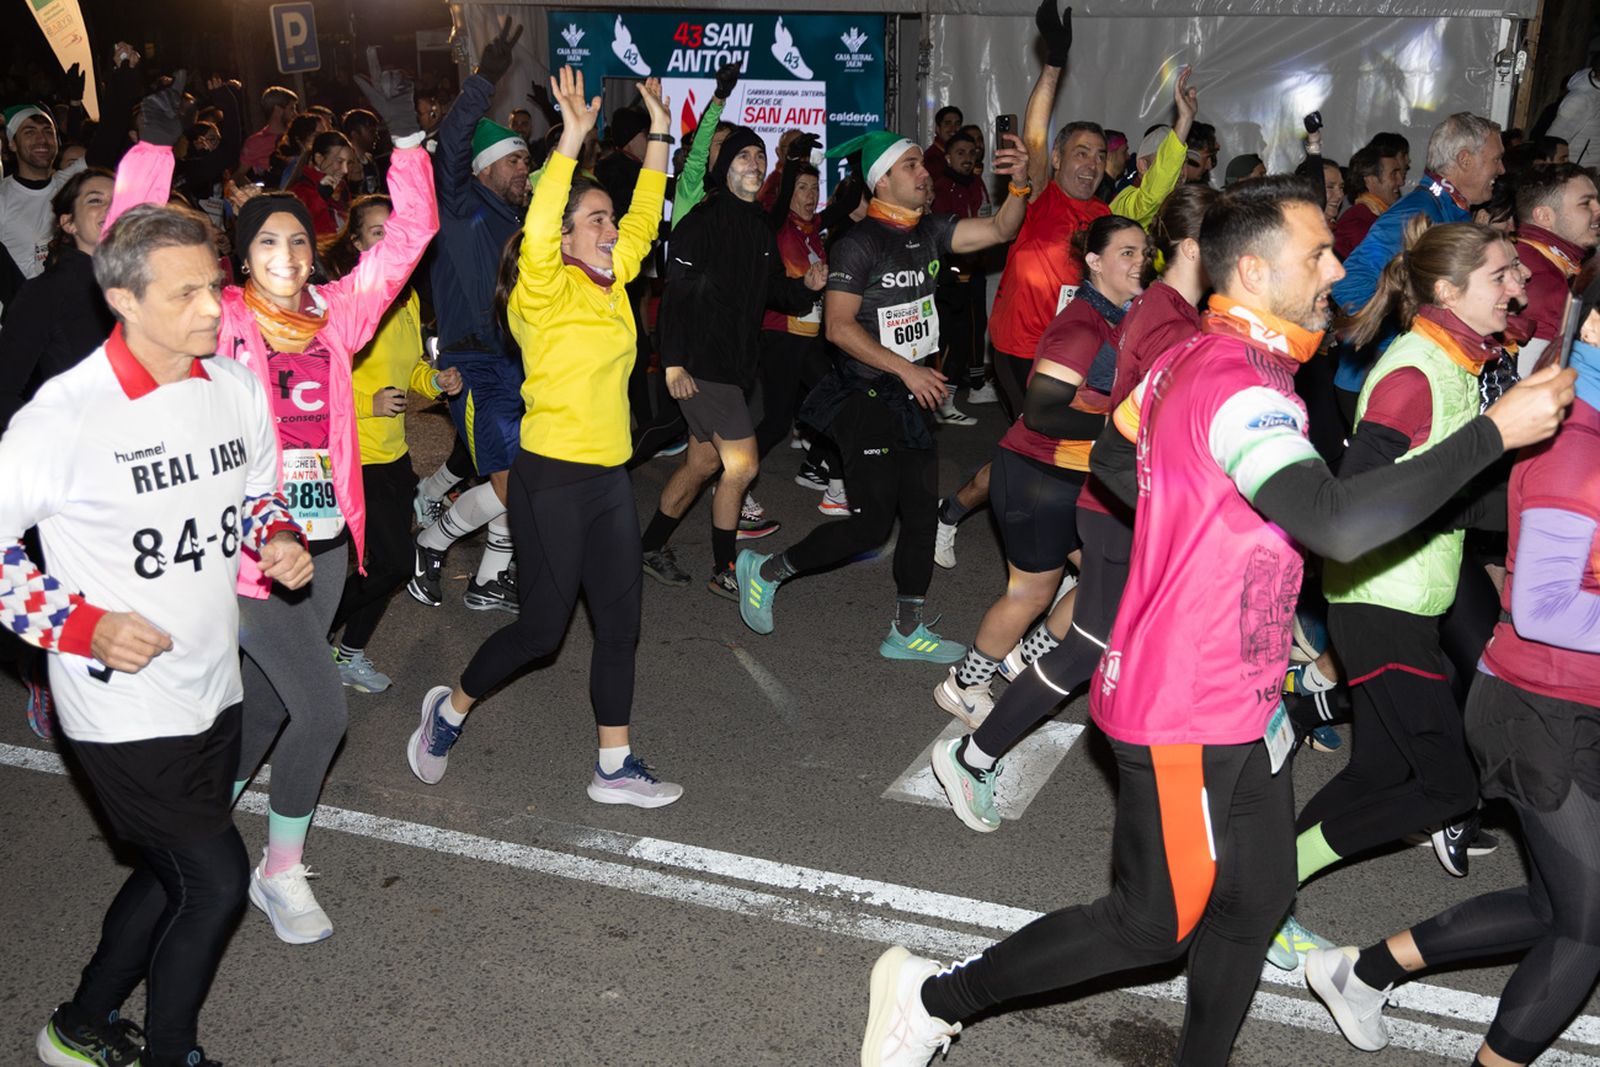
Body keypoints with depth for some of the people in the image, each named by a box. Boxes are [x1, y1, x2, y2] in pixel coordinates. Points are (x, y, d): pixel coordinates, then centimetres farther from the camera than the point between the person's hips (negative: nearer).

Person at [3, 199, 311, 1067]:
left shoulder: (235, 386, 0)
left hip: (213, 692, 7)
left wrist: (278, 543, -5)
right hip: (122, 709, -7)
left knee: (173, 873, 21)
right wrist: (83, 626, -21)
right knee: (217, 883, -2)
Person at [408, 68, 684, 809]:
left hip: (609, 477, 7)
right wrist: (571, 141, -35)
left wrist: (658, 136, 9)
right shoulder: (546, 289, -11)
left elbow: (646, 219, 15)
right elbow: (537, 231, -30)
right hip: (551, 478, -7)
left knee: (620, 623, 8)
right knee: (542, 627, 1)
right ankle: (450, 709, 27)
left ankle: (615, 768, 18)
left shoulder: (612, 283, 8)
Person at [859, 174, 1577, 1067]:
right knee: (1155, 925, 6)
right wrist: (1496, 431, -31)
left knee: (1256, 901, 19)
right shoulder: (1241, 385, -25)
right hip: (1188, 717, -10)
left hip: (1239, 701, 10)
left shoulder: (1196, 359, 6)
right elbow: (1341, 523, -38)